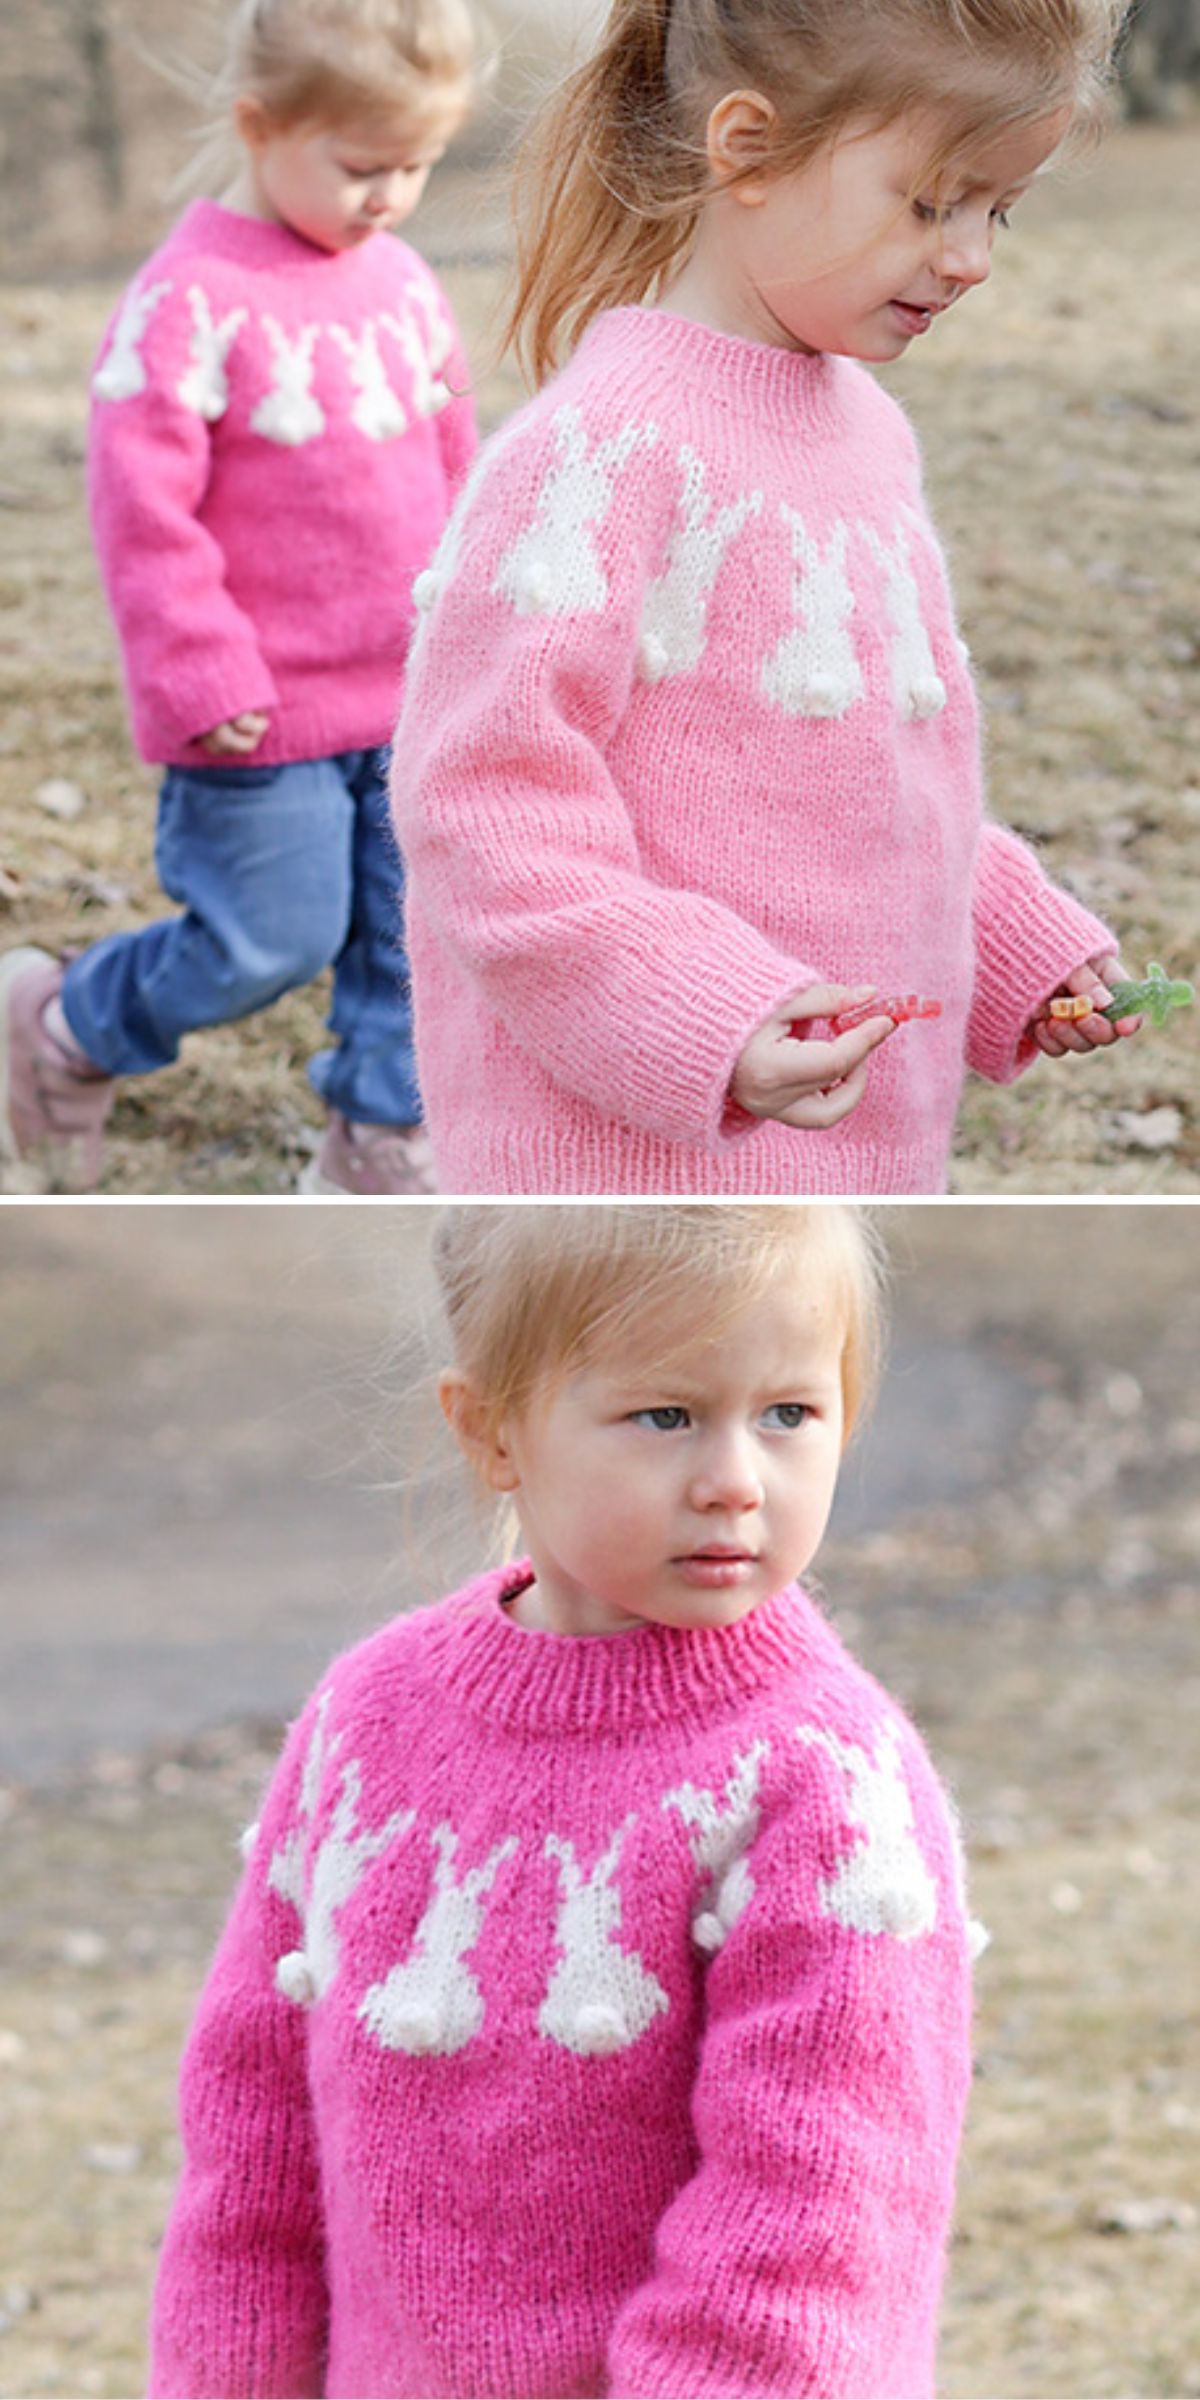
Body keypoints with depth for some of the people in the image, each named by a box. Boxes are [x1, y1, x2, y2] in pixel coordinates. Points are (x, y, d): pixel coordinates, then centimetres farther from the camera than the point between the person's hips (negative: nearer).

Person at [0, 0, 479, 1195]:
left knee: (410, 929, 9)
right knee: (272, 938, -2)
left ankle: (380, 1141, 24)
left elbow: (448, 460, 19)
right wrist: (198, 677, -19)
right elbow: (143, 503, -18)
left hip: (405, 700, 7)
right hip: (265, 716, -7)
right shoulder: (193, 299, -17)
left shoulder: (400, 281, 7)